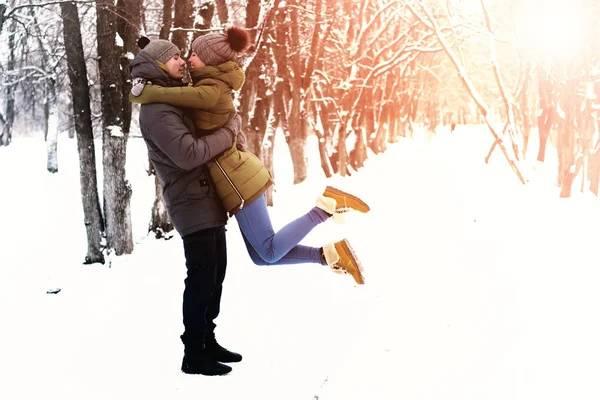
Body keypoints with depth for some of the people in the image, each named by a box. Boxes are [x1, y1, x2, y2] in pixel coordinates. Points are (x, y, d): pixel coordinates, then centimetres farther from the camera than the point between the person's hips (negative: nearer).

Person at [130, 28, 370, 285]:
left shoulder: (214, 87, -12)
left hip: (236, 177, -9)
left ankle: (325, 207, -5)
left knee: (269, 252, -6)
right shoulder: (216, 85, 16)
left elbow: (199, 96, -34)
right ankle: (327, 254, 5)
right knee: (262, 257, 10)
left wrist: (147, 93, -24)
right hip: (237, 174, 9)